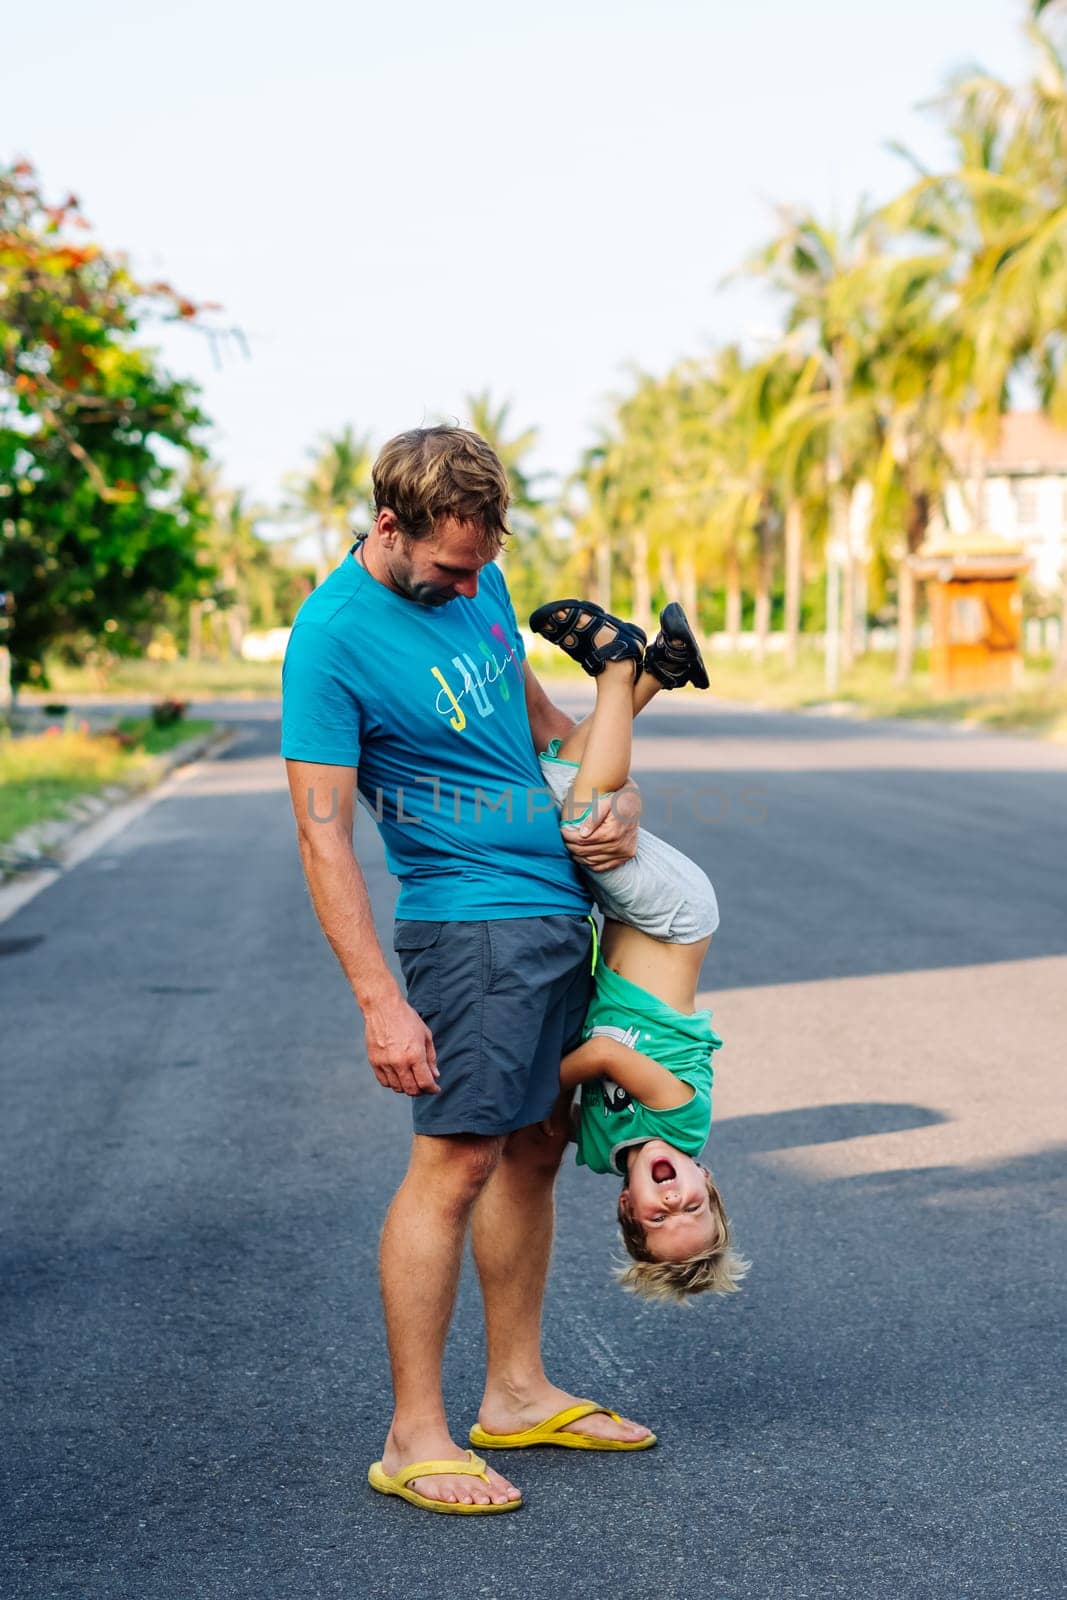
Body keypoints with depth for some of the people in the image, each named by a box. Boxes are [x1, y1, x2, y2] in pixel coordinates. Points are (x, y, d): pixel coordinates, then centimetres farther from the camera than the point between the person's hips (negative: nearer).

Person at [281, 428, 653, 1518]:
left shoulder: (474, 580, 6)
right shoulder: (331, 638, -17)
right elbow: (323, 835, -18)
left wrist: (619, 796, 4)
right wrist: (381, 1003, -21)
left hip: (562, 904, 8)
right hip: (473, 919, -8)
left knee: (533, 1149, 13)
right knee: (456, 1162, -9)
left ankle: (517, 1392, 25)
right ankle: (414, 1438, 1)